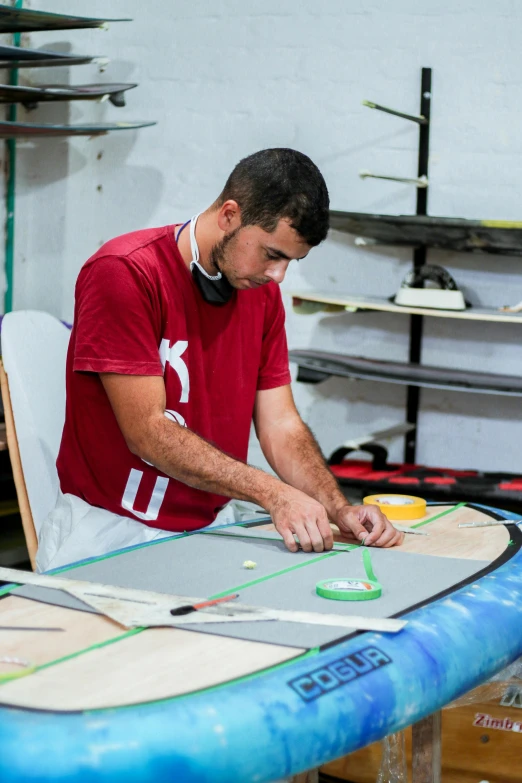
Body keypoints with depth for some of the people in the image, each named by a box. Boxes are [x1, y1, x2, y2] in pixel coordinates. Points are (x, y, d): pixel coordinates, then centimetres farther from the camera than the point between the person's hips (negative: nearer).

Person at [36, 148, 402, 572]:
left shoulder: (263, 291, 7)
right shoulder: (124, 272, -16)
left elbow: (282, 425, 7)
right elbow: (147, 433, -19)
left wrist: (341, 511, -9)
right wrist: (272, 493, -23)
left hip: (209, 527, 6)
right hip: (111, 529, -6)